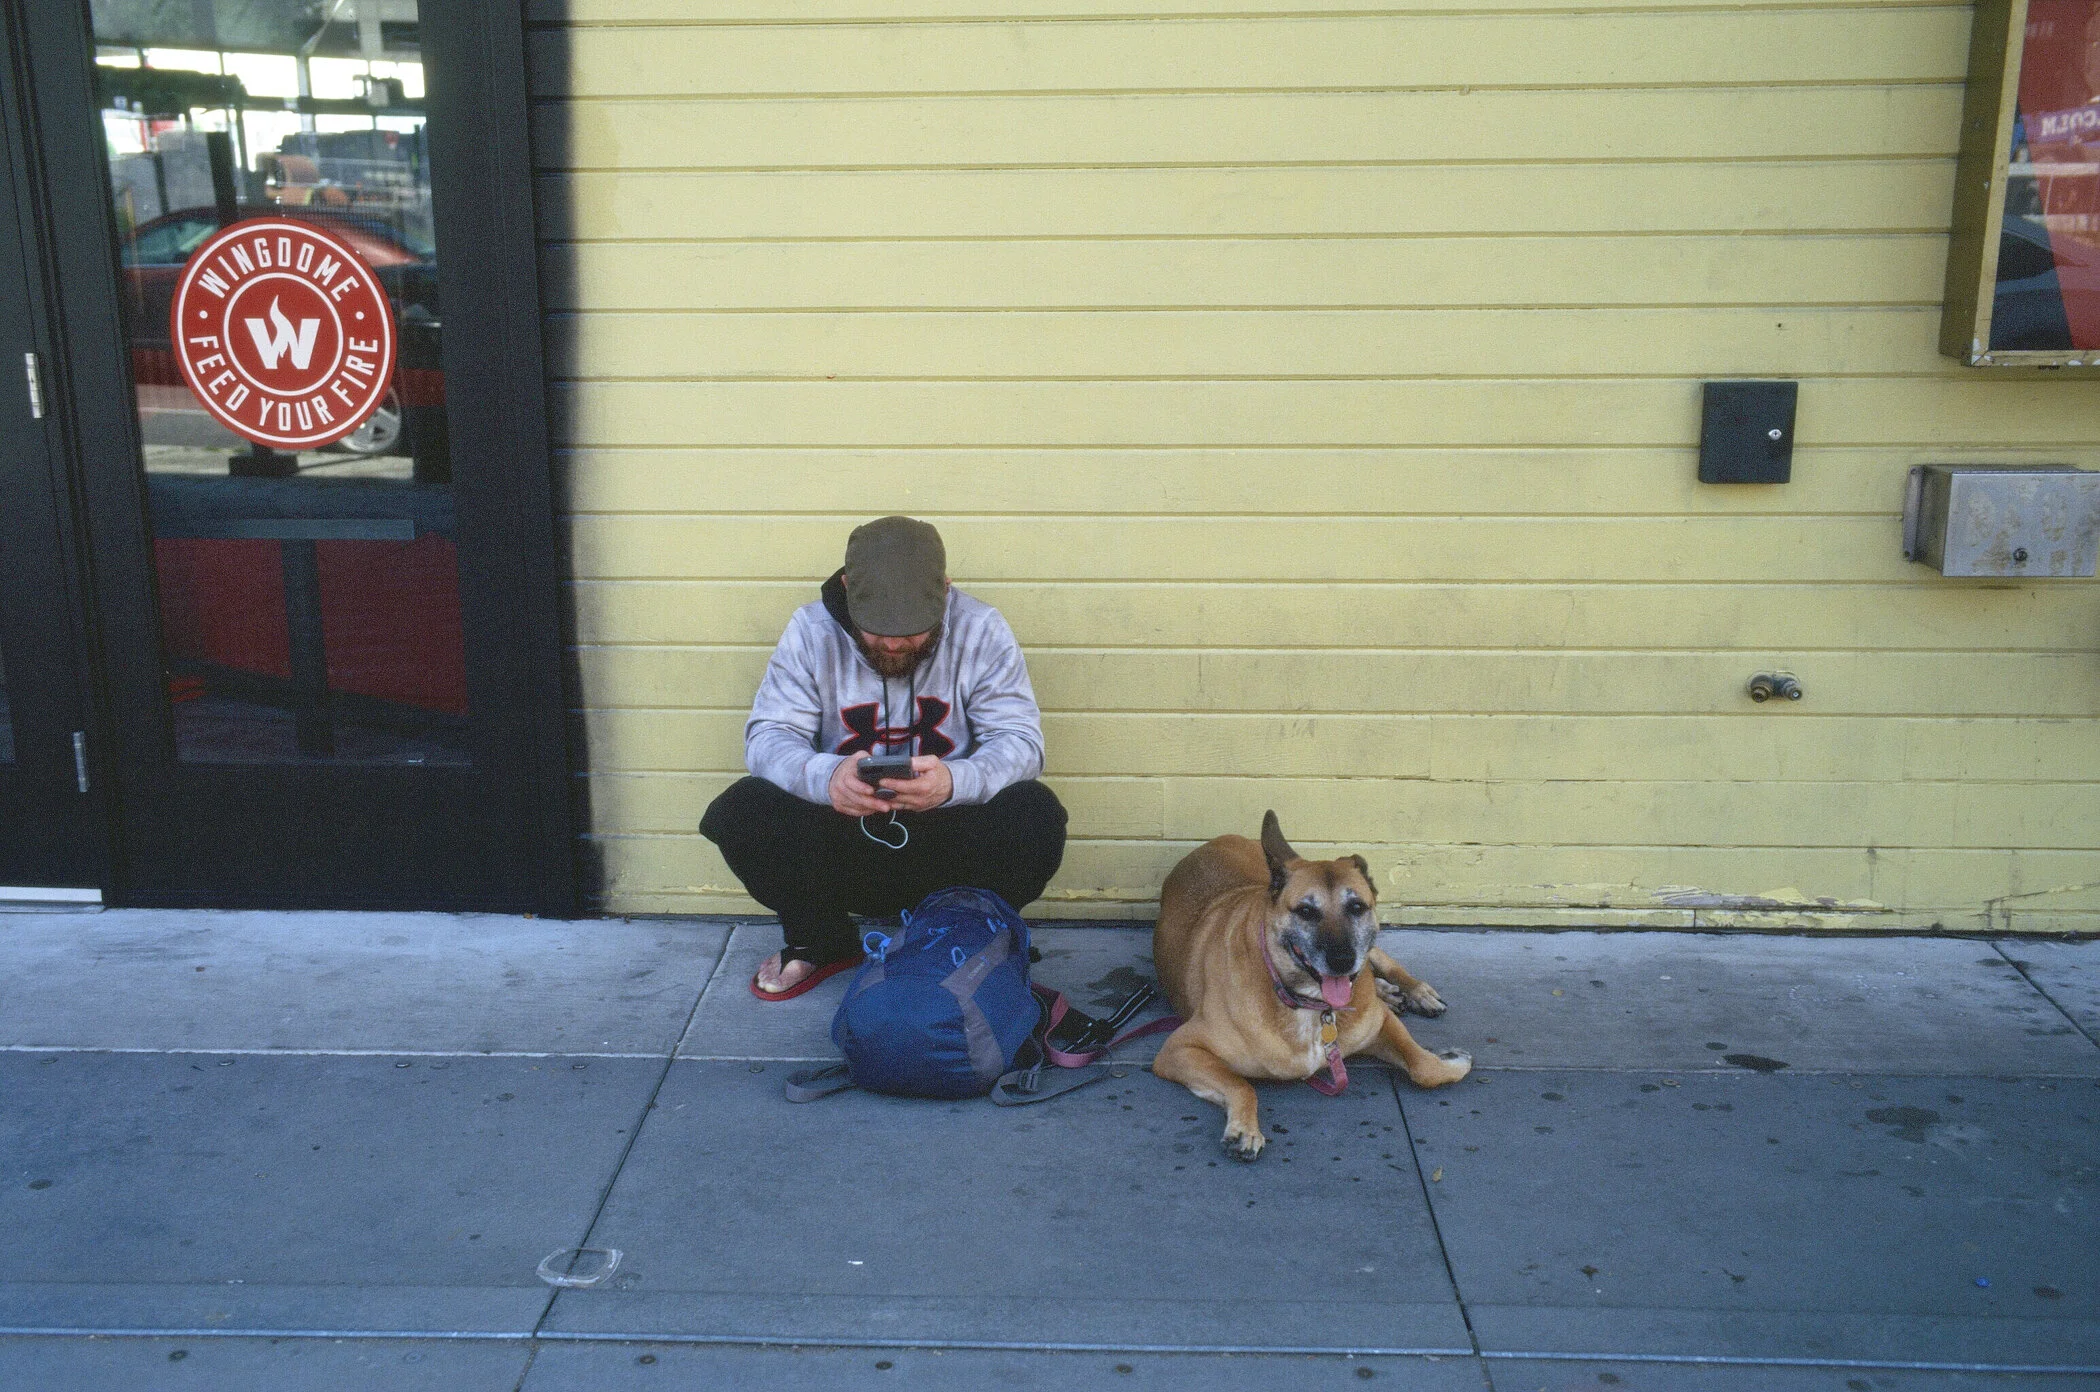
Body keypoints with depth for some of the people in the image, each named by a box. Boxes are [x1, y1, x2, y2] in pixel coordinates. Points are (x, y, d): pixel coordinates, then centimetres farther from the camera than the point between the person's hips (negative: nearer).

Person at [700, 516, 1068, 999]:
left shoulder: (981, 630, -9)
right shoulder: (811, 631, -7)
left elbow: (1020, 741, -14)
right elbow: (766, 737, -11)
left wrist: (956, 782, -37)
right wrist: (824, 775, -36)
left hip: (946, 841, -1)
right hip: (840, 838, 1)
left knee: (1036, 815, -29)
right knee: (742, 810, -25)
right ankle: (820, 942, 5)